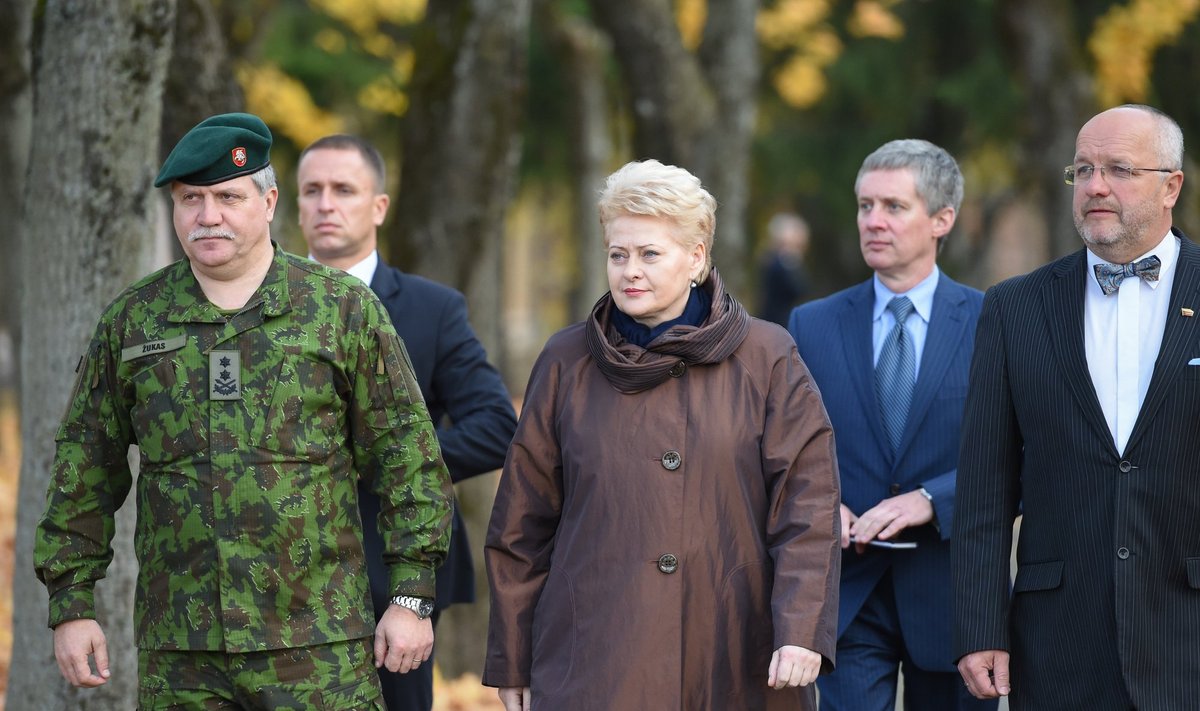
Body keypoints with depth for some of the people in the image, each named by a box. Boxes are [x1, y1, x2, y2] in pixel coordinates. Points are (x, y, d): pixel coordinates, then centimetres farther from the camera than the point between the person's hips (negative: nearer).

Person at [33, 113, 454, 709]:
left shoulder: (345, 309, 3)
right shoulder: (131, 320, 9)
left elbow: (406, 458, 3)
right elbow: (84, 474, 12)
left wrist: (410, 598, -3)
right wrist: (70, 607, 7)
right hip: (179, 655, 2)